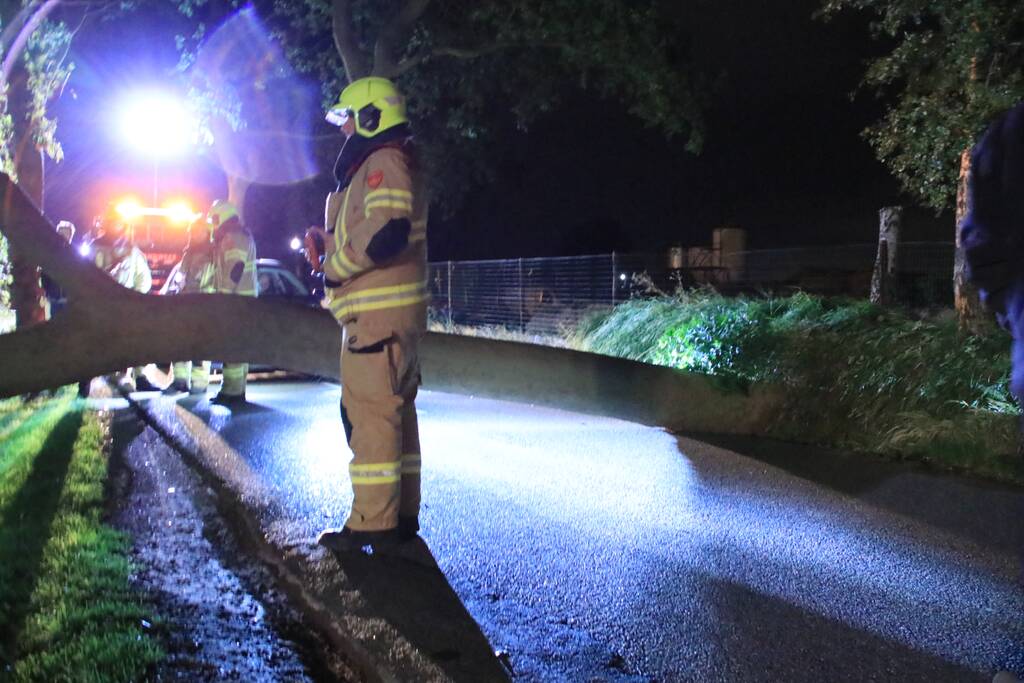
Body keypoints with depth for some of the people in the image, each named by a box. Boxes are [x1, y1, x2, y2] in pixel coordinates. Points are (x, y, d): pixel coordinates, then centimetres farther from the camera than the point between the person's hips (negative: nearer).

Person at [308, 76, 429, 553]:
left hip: (379, 311, -11)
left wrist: (334, 265, -13)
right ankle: (402, 514, 20)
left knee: (370, 412, -9)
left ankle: (372, 521, -6)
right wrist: (329, 242, 8)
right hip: (391, 311, 11)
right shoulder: (385, 164, 23)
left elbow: (386, 232, -25)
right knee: (396, 411, 13)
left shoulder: (382, 162, -11)